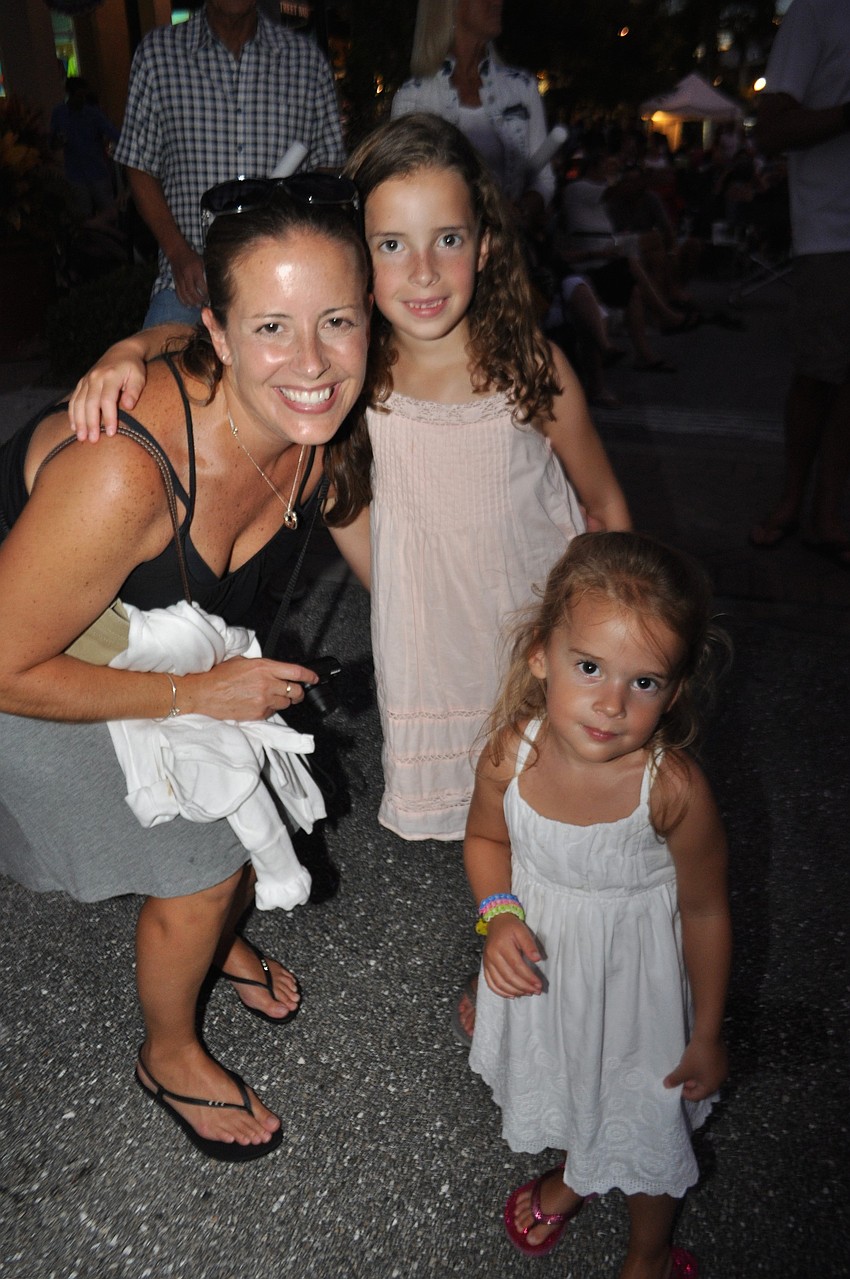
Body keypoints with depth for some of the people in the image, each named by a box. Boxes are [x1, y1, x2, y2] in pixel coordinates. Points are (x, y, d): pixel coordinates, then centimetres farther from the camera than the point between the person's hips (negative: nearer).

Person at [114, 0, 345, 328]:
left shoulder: (307, 58, 12)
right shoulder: (157, 52, 10)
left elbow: (327, 168, 13)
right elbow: (140, 169, 9)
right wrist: (179, 253, -6)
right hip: (190, 280, -1)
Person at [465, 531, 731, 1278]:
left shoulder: (673, 789, -33)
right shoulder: (511, 755, -25)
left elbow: (705, 911, -16)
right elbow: (487, 838, -2)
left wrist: (706, 1036, -5)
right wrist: (500, 915, -21)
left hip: (633, 970, -3)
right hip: (539, 953, 3)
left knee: (645, 1113, 20)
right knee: (557, 1076, 30)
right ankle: (575, 1175, 66)